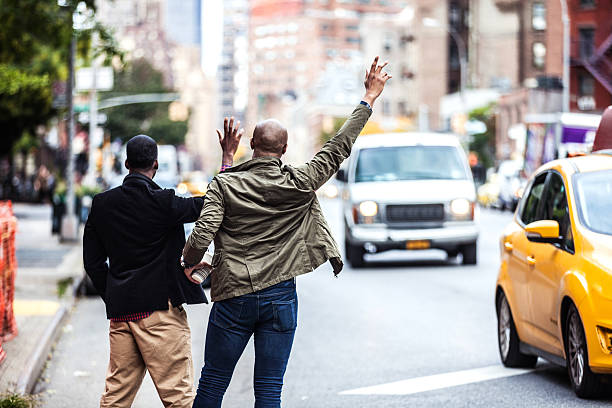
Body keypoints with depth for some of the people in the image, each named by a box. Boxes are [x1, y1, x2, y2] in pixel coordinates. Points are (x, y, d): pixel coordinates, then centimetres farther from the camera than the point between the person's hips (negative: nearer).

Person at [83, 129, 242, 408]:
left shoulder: (102, 204, 5)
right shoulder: (161, 202, -11)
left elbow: (93, 262, 9)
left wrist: (113, 299, 16)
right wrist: (228, 156, 0)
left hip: (120, 312, 6)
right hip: (160, 308, -6)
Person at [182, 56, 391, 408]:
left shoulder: (223, 185, -5)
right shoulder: (300, 184, -3)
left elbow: (202, 235, -14)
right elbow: (339, 148, 3)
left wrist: (189, 262, 7)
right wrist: (369, 99, 10)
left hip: (234, 297, -1)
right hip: (281, 298, 1)